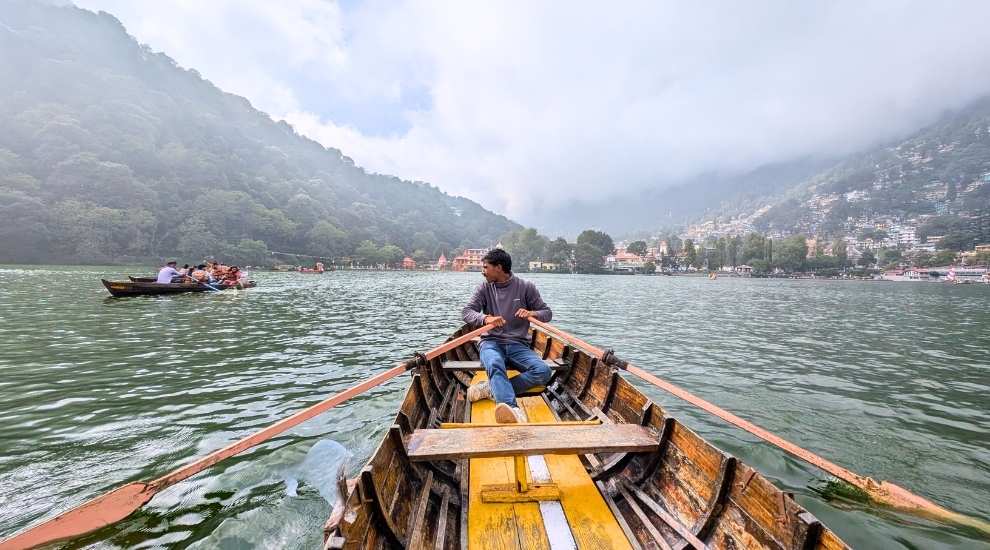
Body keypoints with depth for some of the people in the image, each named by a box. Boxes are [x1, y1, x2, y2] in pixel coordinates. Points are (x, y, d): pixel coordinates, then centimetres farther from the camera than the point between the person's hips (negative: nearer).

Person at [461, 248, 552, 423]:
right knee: (494, 364, -36)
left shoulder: (526, 287, 2)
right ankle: (513, 408, -54)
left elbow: (547, 313, 5)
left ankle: (490, 389, -30)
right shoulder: (484, 288, 5)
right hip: (491, 342, 0)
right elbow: (466, 312, -5)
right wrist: (485, 318, -26)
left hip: (518, 344, 1)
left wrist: (532, 314, -19)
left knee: (543, 371, -26)